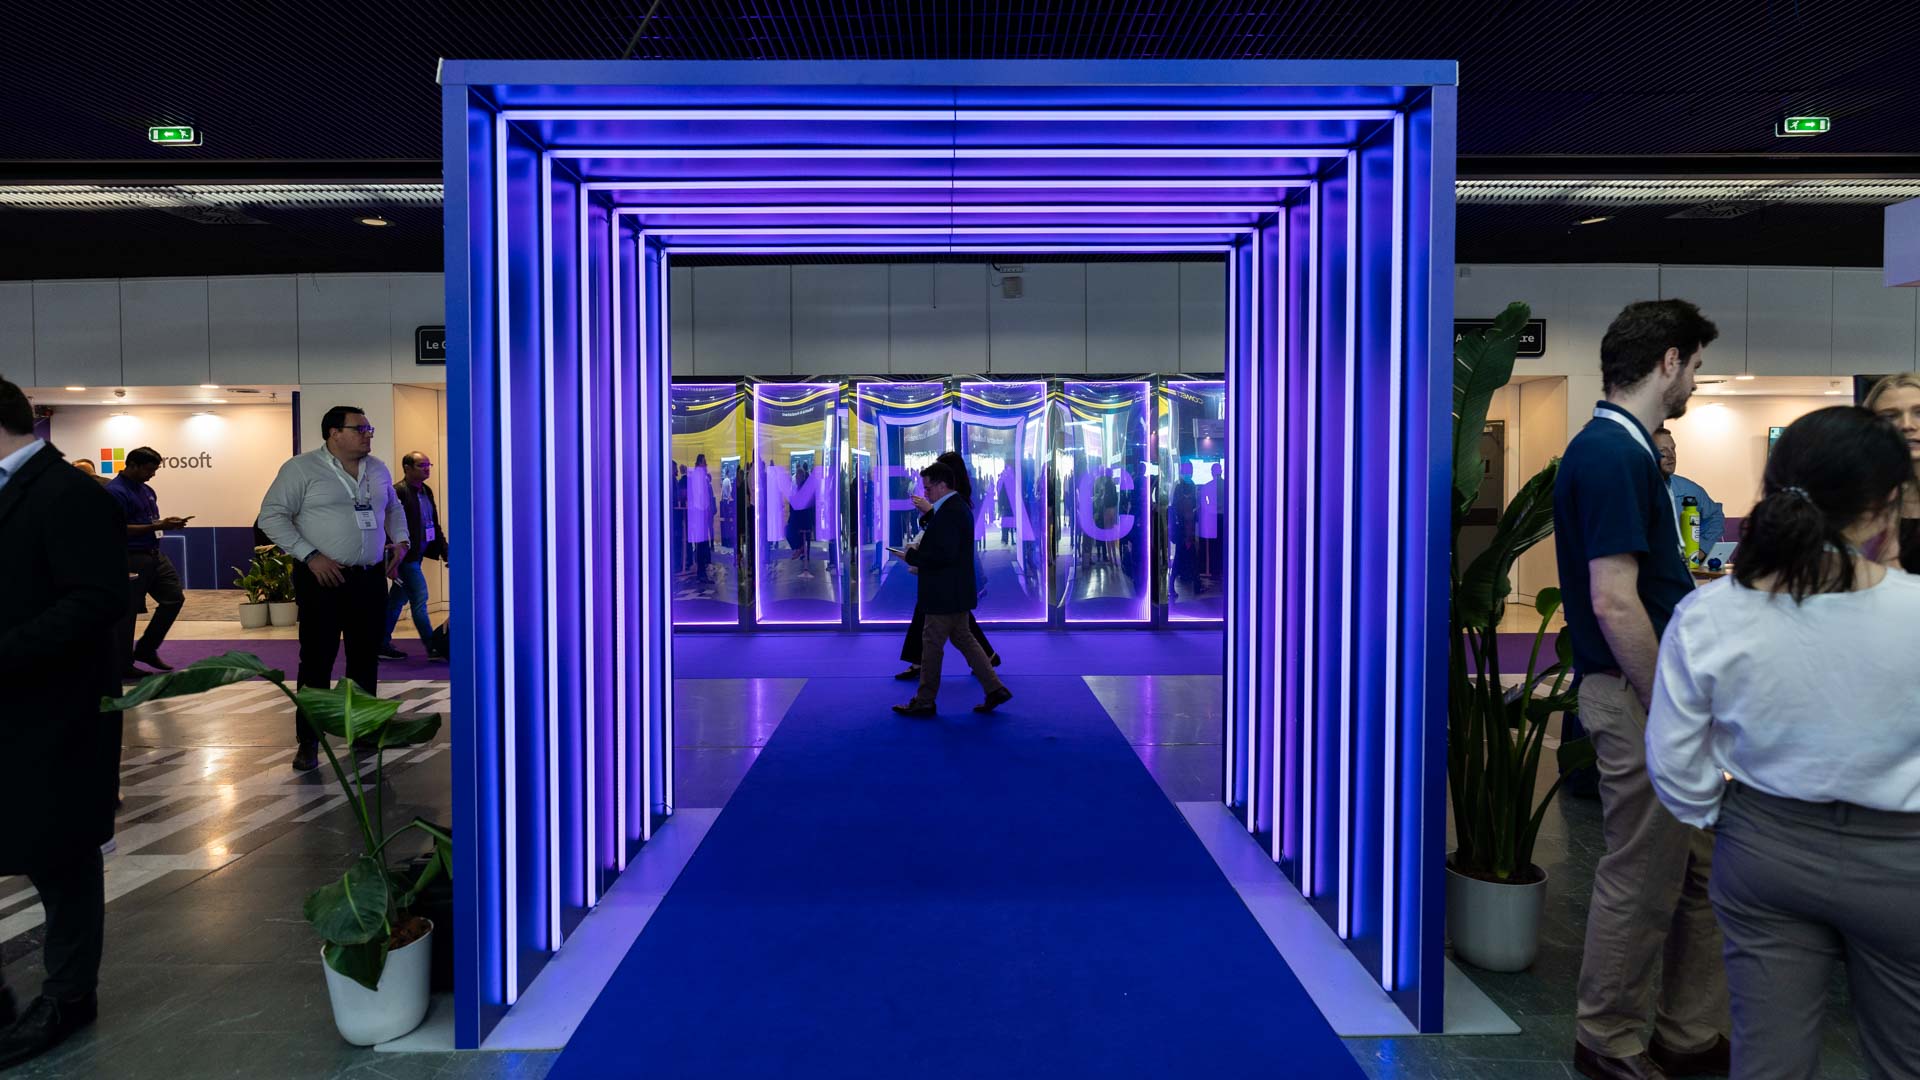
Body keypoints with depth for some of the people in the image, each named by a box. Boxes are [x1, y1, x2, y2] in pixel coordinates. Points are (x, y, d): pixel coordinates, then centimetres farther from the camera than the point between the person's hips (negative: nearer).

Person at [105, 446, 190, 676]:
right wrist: (157, 526, -23)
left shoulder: (146, 490, 14)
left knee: (174, 597, 8)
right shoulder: (115, 491, -14)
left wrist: (167, 523, 4)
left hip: (155, 554, 9)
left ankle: (146, 649, 20)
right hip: (131, 559, -9)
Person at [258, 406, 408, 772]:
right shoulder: (301, 468, -6)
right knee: (317, 660, -1)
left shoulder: (377, 469, 11)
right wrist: (311, 556, -16)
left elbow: (394, 507, 26)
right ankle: (308, 741, 7)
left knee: (366, 658, 11)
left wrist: (400, 540, 9)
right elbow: (272, 515, -8)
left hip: (371, 578, 5)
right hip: (323, 579, -5)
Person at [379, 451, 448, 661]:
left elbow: (435, 525, 15)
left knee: (397, 600, 15)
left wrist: (445, 552, 10)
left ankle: (382, 644, 25)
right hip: (406, 555, -9)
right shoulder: (398, 492, -15)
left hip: (416, 556, 9)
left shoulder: (427, 491, 12)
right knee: (419, 599, -6)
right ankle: (432, 648, -1)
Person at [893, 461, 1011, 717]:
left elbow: (945, 554, -26)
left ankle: (924, 702, 10)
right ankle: (995, 689, 14)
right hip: (957, 592, 10)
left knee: (932, 643, 0)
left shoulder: (950, 512, -20)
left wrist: (913, 556, -16)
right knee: (963, 638, 15)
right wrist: (920, 555, 10)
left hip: (946, 594, -10)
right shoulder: (959, 506, 13)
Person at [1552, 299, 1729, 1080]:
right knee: (1642, 880, 4)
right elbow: (1613, 605, -25)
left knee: (1702, 873, 19)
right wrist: (1669, 709, -18)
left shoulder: (1624, 449, 11)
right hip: (1638, 695, -10)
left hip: (1664, 689, 10)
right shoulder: (1612, 456, -20)